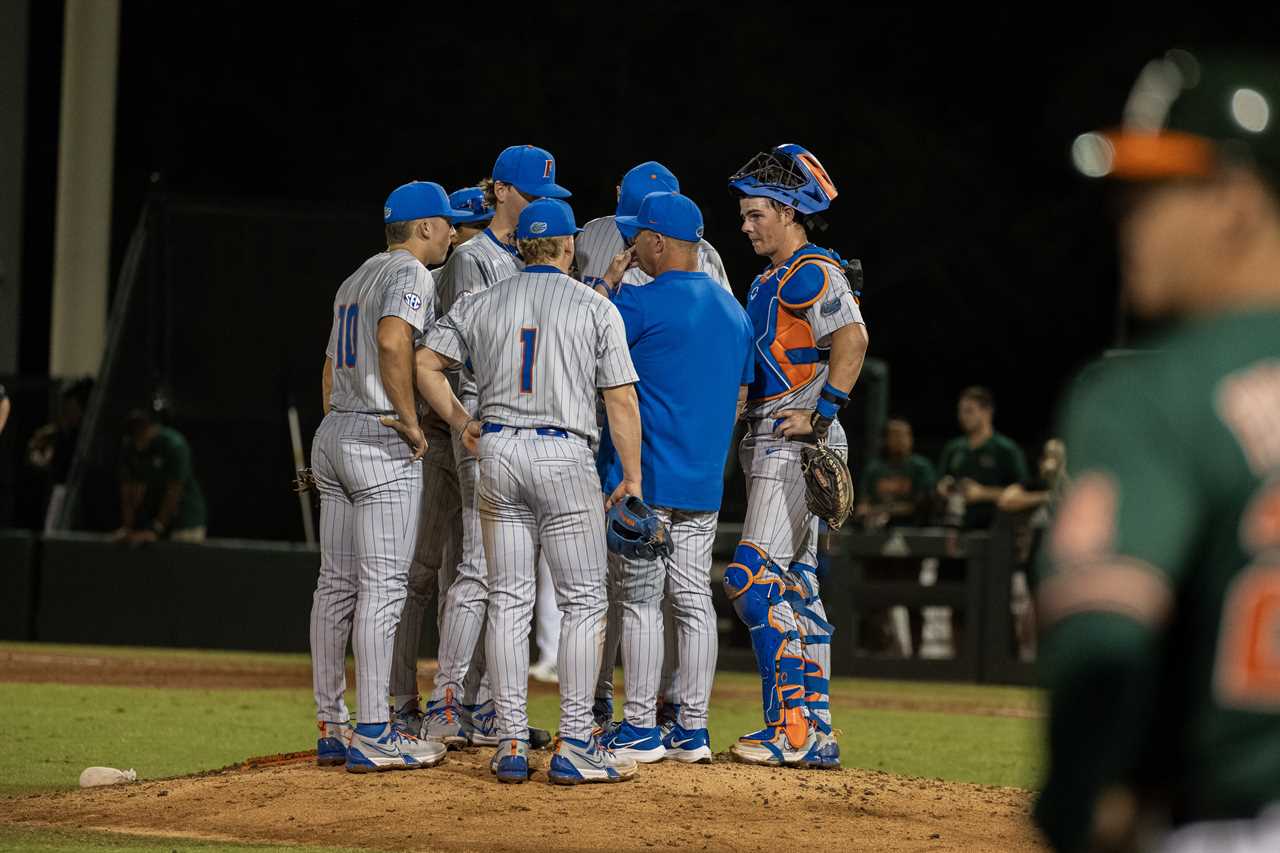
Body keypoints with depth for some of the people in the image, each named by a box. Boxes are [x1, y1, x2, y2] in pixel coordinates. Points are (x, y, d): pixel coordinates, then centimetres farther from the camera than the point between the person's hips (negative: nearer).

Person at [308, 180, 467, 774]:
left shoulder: (357, 278, 21)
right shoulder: (412, 274, -8)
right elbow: (393, 340, -27)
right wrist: (411, 422, -19)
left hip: (333, 435, 9)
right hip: (382, 444, -9)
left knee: (336, 585, 9)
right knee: (382, 586, -9)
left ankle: (331, 728, 11)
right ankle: (373, 735, -12)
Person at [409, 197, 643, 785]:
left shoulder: (482, 303, 9)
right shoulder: (595, 307, 0)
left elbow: (424, 365, 5)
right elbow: (621, 398, -3)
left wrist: (460, 421, 15)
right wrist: (632, 475, 2)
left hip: (496, 451, 4)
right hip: (566, 457, -4)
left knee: (508, 601, 6)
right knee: (583, 602, 1)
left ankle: (511, 744, 4)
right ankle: (574, 747, -5)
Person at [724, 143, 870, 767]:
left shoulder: (812, 271, -11)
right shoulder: (771, 280, 21)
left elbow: (852, 339, -24)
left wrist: (821, 415, -23)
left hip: (799, 448, -11)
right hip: (770, 450, 11)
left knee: (753, 579, -16)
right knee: (795, 586, 9)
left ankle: (791, 728, -17)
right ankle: (816, 733, 11)